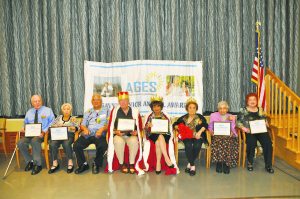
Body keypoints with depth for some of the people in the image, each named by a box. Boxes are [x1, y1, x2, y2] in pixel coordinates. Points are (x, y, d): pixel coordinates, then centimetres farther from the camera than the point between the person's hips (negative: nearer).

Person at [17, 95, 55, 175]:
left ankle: (38, 164, -23)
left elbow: (52, 123, -3)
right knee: (21, 143, -24)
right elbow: (25, 123, 24)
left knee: (34, 141, -36)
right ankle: (30, 161, -3)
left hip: (43, 134, -4)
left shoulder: (48, 110, 6)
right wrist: (24, 129, -1)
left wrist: (44, 132, -17)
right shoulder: (29, 112, 21)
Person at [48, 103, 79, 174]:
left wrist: (73, 128, -20)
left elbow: (77, 127, 1)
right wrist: (57, 126, -6)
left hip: (69, 135, -2)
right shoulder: (59, 117, 25)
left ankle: (70, 162, -27)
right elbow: (52, 126, 16)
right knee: (52, 144, -30)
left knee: (66, 143, -36)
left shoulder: (73, 118, 17)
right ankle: (55, 163, -22)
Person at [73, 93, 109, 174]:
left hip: (100, 134, -3)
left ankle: (96, 164, -8)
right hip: (87, 134, 3)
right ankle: (83, 164, -1)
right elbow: (82, 125, 20)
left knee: (103, 146, -34)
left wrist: (102, 129, -15)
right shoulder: (88, 112, 25)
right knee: (76, 145, -23)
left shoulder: (106, 111, 16)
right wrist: (85, 129, -4)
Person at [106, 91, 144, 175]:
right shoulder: (115, 111, 6)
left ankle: (132, 164, -16)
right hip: (118, 135, 0)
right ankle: (121, 164, -15)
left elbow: (140, 127, 8)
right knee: (119, 141, -35)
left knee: (134, 141, -34)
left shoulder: (135, 111, 7)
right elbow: (110, 127, 4)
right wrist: (116, 131, -15)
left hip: (131, 135, 0)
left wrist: (136, 132, -12)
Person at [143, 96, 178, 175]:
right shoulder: (149, 117, 14)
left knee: (158, 142, -36)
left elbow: (169, 130, 9)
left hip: (165, 135, 0)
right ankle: (166, 159, -38)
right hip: (152, 135, 0)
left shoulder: (166, 117, 13)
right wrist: (148, 126, -13)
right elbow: (145, 130, 9)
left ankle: (158, 162, -34)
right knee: (160, 137, -35)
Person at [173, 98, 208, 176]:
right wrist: (179, 127, -7)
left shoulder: (200, 117, 12)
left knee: (197, 146, -33)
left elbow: (205, 125, -2)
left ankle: (190, 164, -16)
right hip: (187, 137, 0)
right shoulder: (183, 118, 16)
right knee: (188, 145, -33)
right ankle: (193, 166, -24)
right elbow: (174, 125, 15)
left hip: (197, 137, 0)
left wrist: (200, 132, -19)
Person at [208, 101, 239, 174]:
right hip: (217, 135, 0)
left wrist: (232, 132, -13)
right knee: (218, 141, -35)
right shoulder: (213, 115, 19)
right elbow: (210, 126, 12)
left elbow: (233, 128, 10)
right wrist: (211, 131, -10)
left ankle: (226, 164, -26)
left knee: (228, 141, -34)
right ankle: (219, 163, -26)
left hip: (228, 135, 1)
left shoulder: (231, 117, 21)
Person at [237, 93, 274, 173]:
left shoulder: (260, 109, 19)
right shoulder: (243, 110, 9)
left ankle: (268, 165, -14)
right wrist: (243, 128, -14)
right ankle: (250, 163, -10)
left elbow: (265, 120, 22)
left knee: (268, 142, -25)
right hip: (249, 132, -3)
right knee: (252, 142, -33)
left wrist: (265, 124, 0)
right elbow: (238, 122, 3)